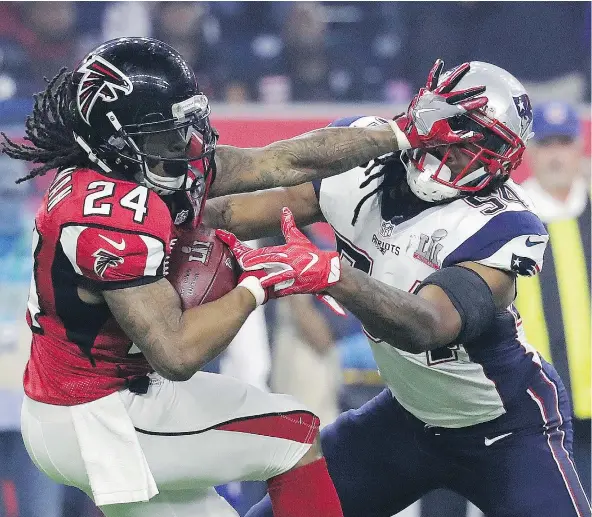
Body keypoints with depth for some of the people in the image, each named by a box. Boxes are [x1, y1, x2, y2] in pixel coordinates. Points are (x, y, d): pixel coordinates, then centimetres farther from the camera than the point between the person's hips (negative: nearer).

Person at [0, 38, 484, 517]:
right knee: (298, 435, 3)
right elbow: (177, 353, -29)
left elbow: (289, 162, 4)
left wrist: (410, 131, 5)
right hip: (96, 422, -9)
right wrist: (263, 284, -21)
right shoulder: (113, 217, -27)